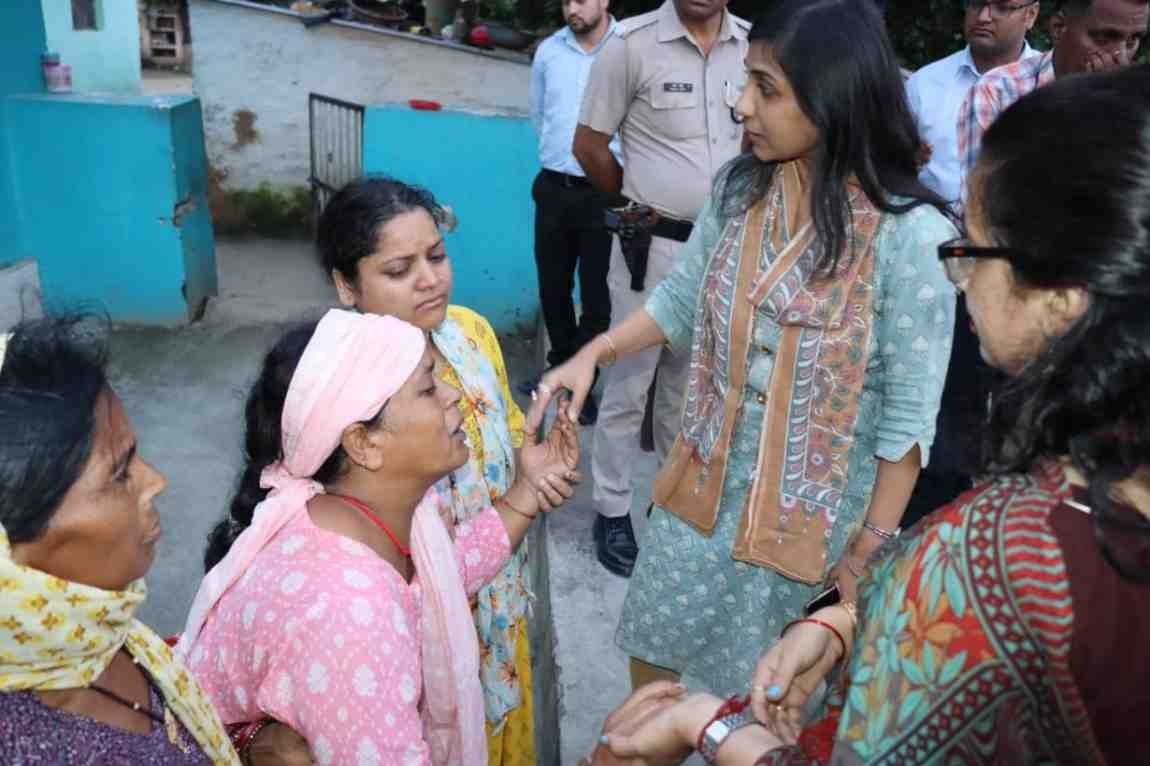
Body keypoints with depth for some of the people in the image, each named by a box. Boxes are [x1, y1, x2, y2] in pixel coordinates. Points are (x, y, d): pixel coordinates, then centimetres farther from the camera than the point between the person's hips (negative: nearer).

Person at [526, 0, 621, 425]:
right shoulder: (548, 51, 5)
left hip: (605, 192, -4)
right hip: (553, 187, 5)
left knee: (595, 292, 5)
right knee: (552, 285, 15)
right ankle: (561, 366, 34)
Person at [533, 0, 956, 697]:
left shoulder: (910, 234, -22)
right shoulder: (741, 189, -5)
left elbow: (909, 416, -17)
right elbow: (681, 300, 7)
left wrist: (870, 548, -13)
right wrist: (593, 354, -8)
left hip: (816, 511, -5)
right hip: (708, 484, 5)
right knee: (653, 655, 22)